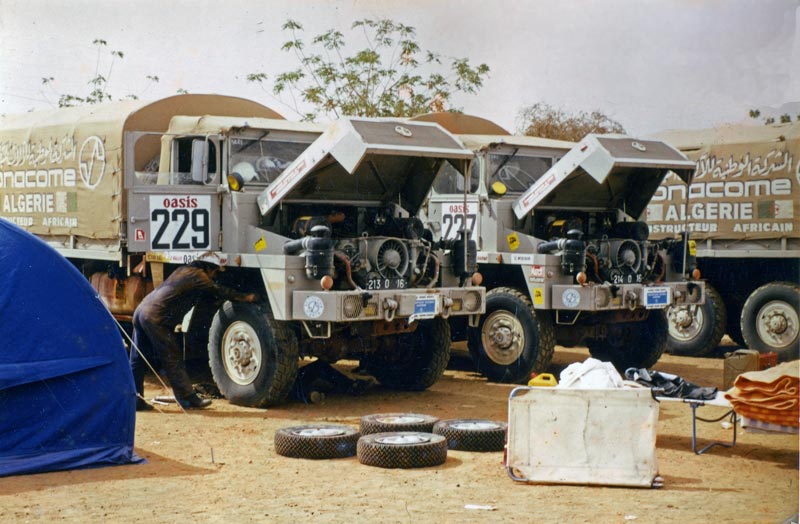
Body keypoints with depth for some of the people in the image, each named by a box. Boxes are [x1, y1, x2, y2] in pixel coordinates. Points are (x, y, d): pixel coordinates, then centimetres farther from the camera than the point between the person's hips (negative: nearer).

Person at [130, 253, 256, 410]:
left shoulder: (184, 270, 25)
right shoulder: (198, 275, -2)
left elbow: (207, 294, 32)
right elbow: (218, 291, -2)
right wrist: (245, 297, 8)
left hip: (142, 310, 9)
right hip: (157, 318, -9)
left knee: (138, 360, 10)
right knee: (173, 360, -1)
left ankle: (134, 400, 12)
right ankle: (188, 398, 6)